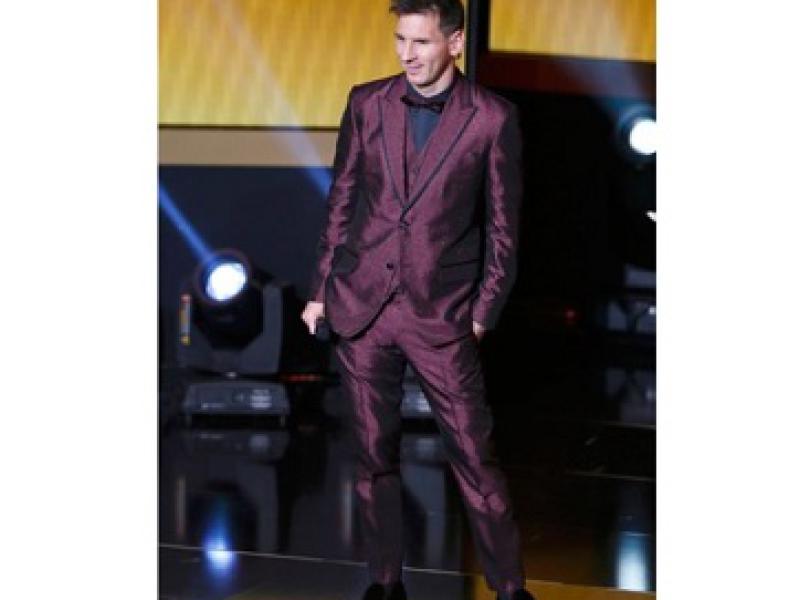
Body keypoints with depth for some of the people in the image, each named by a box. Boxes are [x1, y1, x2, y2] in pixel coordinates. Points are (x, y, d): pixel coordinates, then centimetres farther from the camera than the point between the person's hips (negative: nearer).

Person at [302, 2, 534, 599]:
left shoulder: (493, 118, -3)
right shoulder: (367, 103, 5)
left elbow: (503, 224, 1)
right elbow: (342, 202, 11)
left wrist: (484, 311, -2)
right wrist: (321, 288, 8)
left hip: (441, 314, -3)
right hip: (362, 305, 3)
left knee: (475, 456, -2)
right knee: (374, 454, 10)